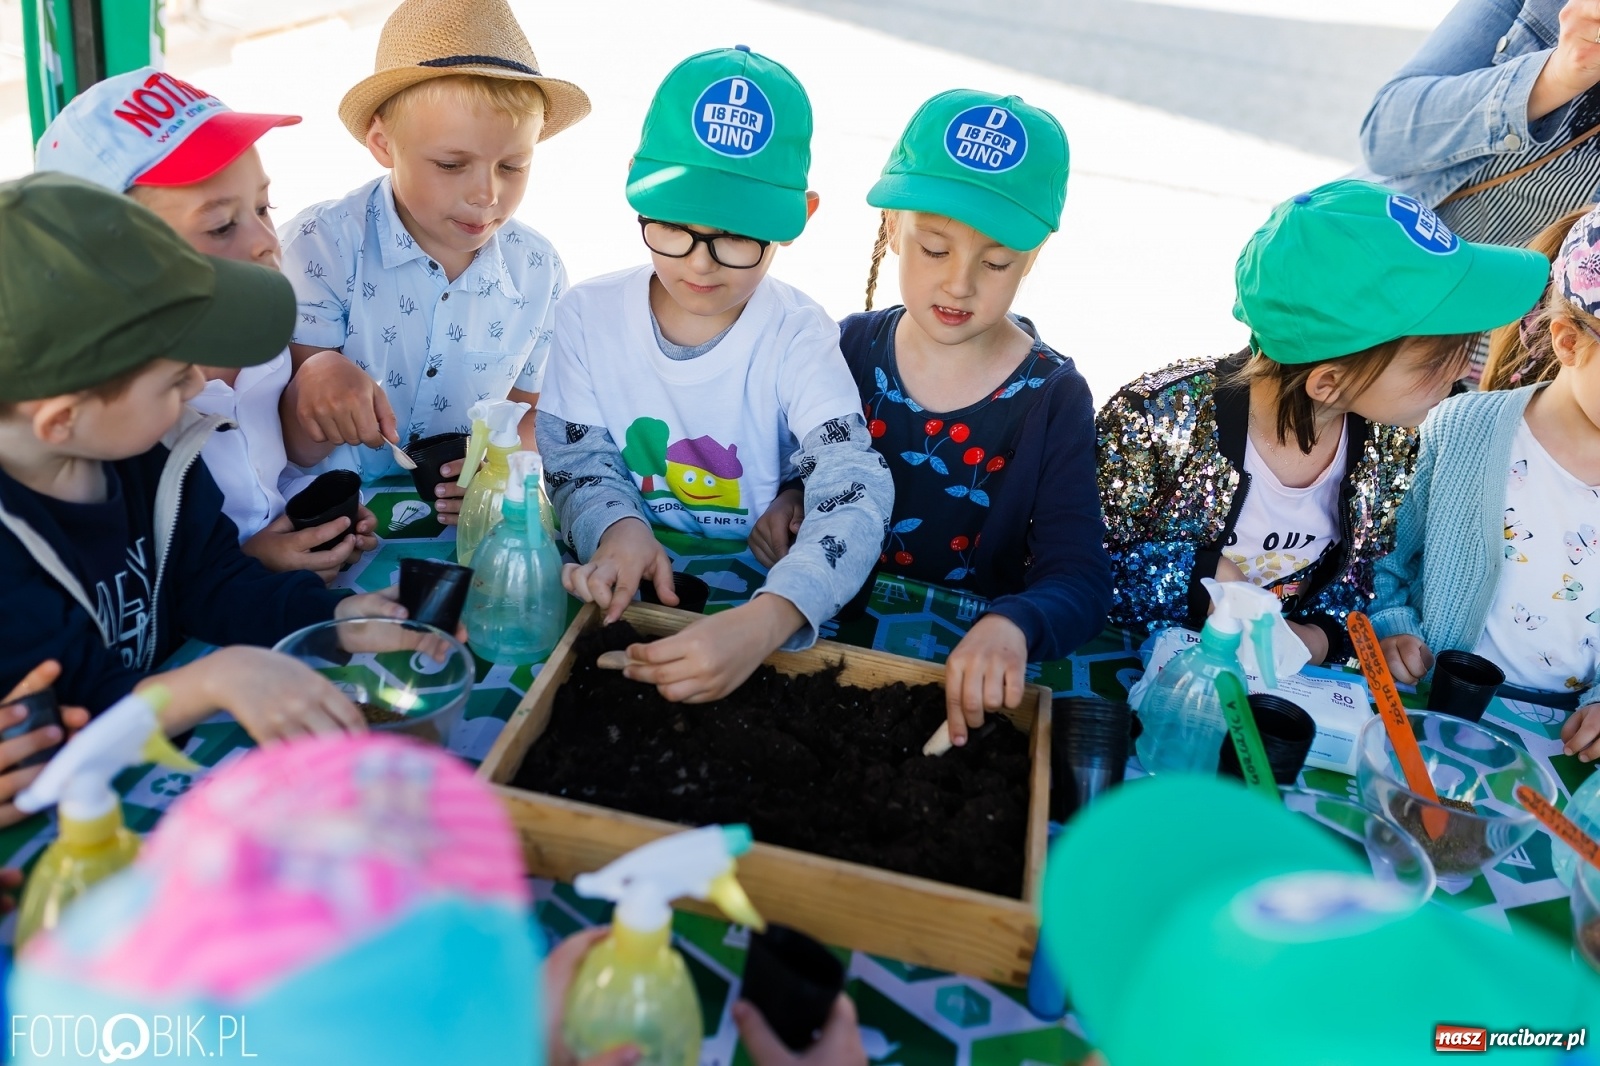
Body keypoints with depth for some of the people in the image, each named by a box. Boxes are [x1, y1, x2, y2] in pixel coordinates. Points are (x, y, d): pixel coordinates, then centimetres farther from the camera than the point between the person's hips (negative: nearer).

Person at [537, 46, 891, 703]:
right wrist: (618, 528, -25)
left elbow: (853, 498, -23)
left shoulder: (798, 339, -12)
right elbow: (577, 461, 1)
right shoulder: (588, 316, -2)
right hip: (619, 597, 1)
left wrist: (764, 623, -42)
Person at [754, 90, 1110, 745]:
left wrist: (1014, 625, -40)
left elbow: (1079, 579, -18)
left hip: (968, 667, -1)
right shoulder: (852, 348, 0)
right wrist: (787, 500, -7)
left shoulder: (1052, 397, -9)